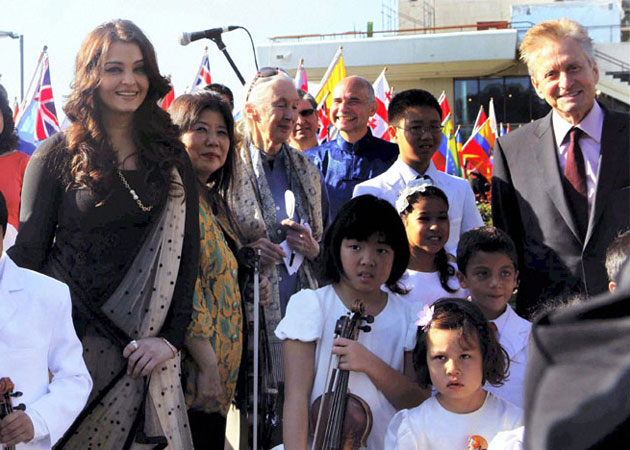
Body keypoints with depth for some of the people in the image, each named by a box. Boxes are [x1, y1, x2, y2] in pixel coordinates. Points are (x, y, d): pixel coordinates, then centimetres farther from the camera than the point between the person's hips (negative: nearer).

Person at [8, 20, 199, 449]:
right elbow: (28, 252, 0)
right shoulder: (57, 156, 0)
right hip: (72, 332, -2)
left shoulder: (171, 159, 7)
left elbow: (187, 251, 5)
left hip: (145, 344, 2)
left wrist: (171, 336, -5)